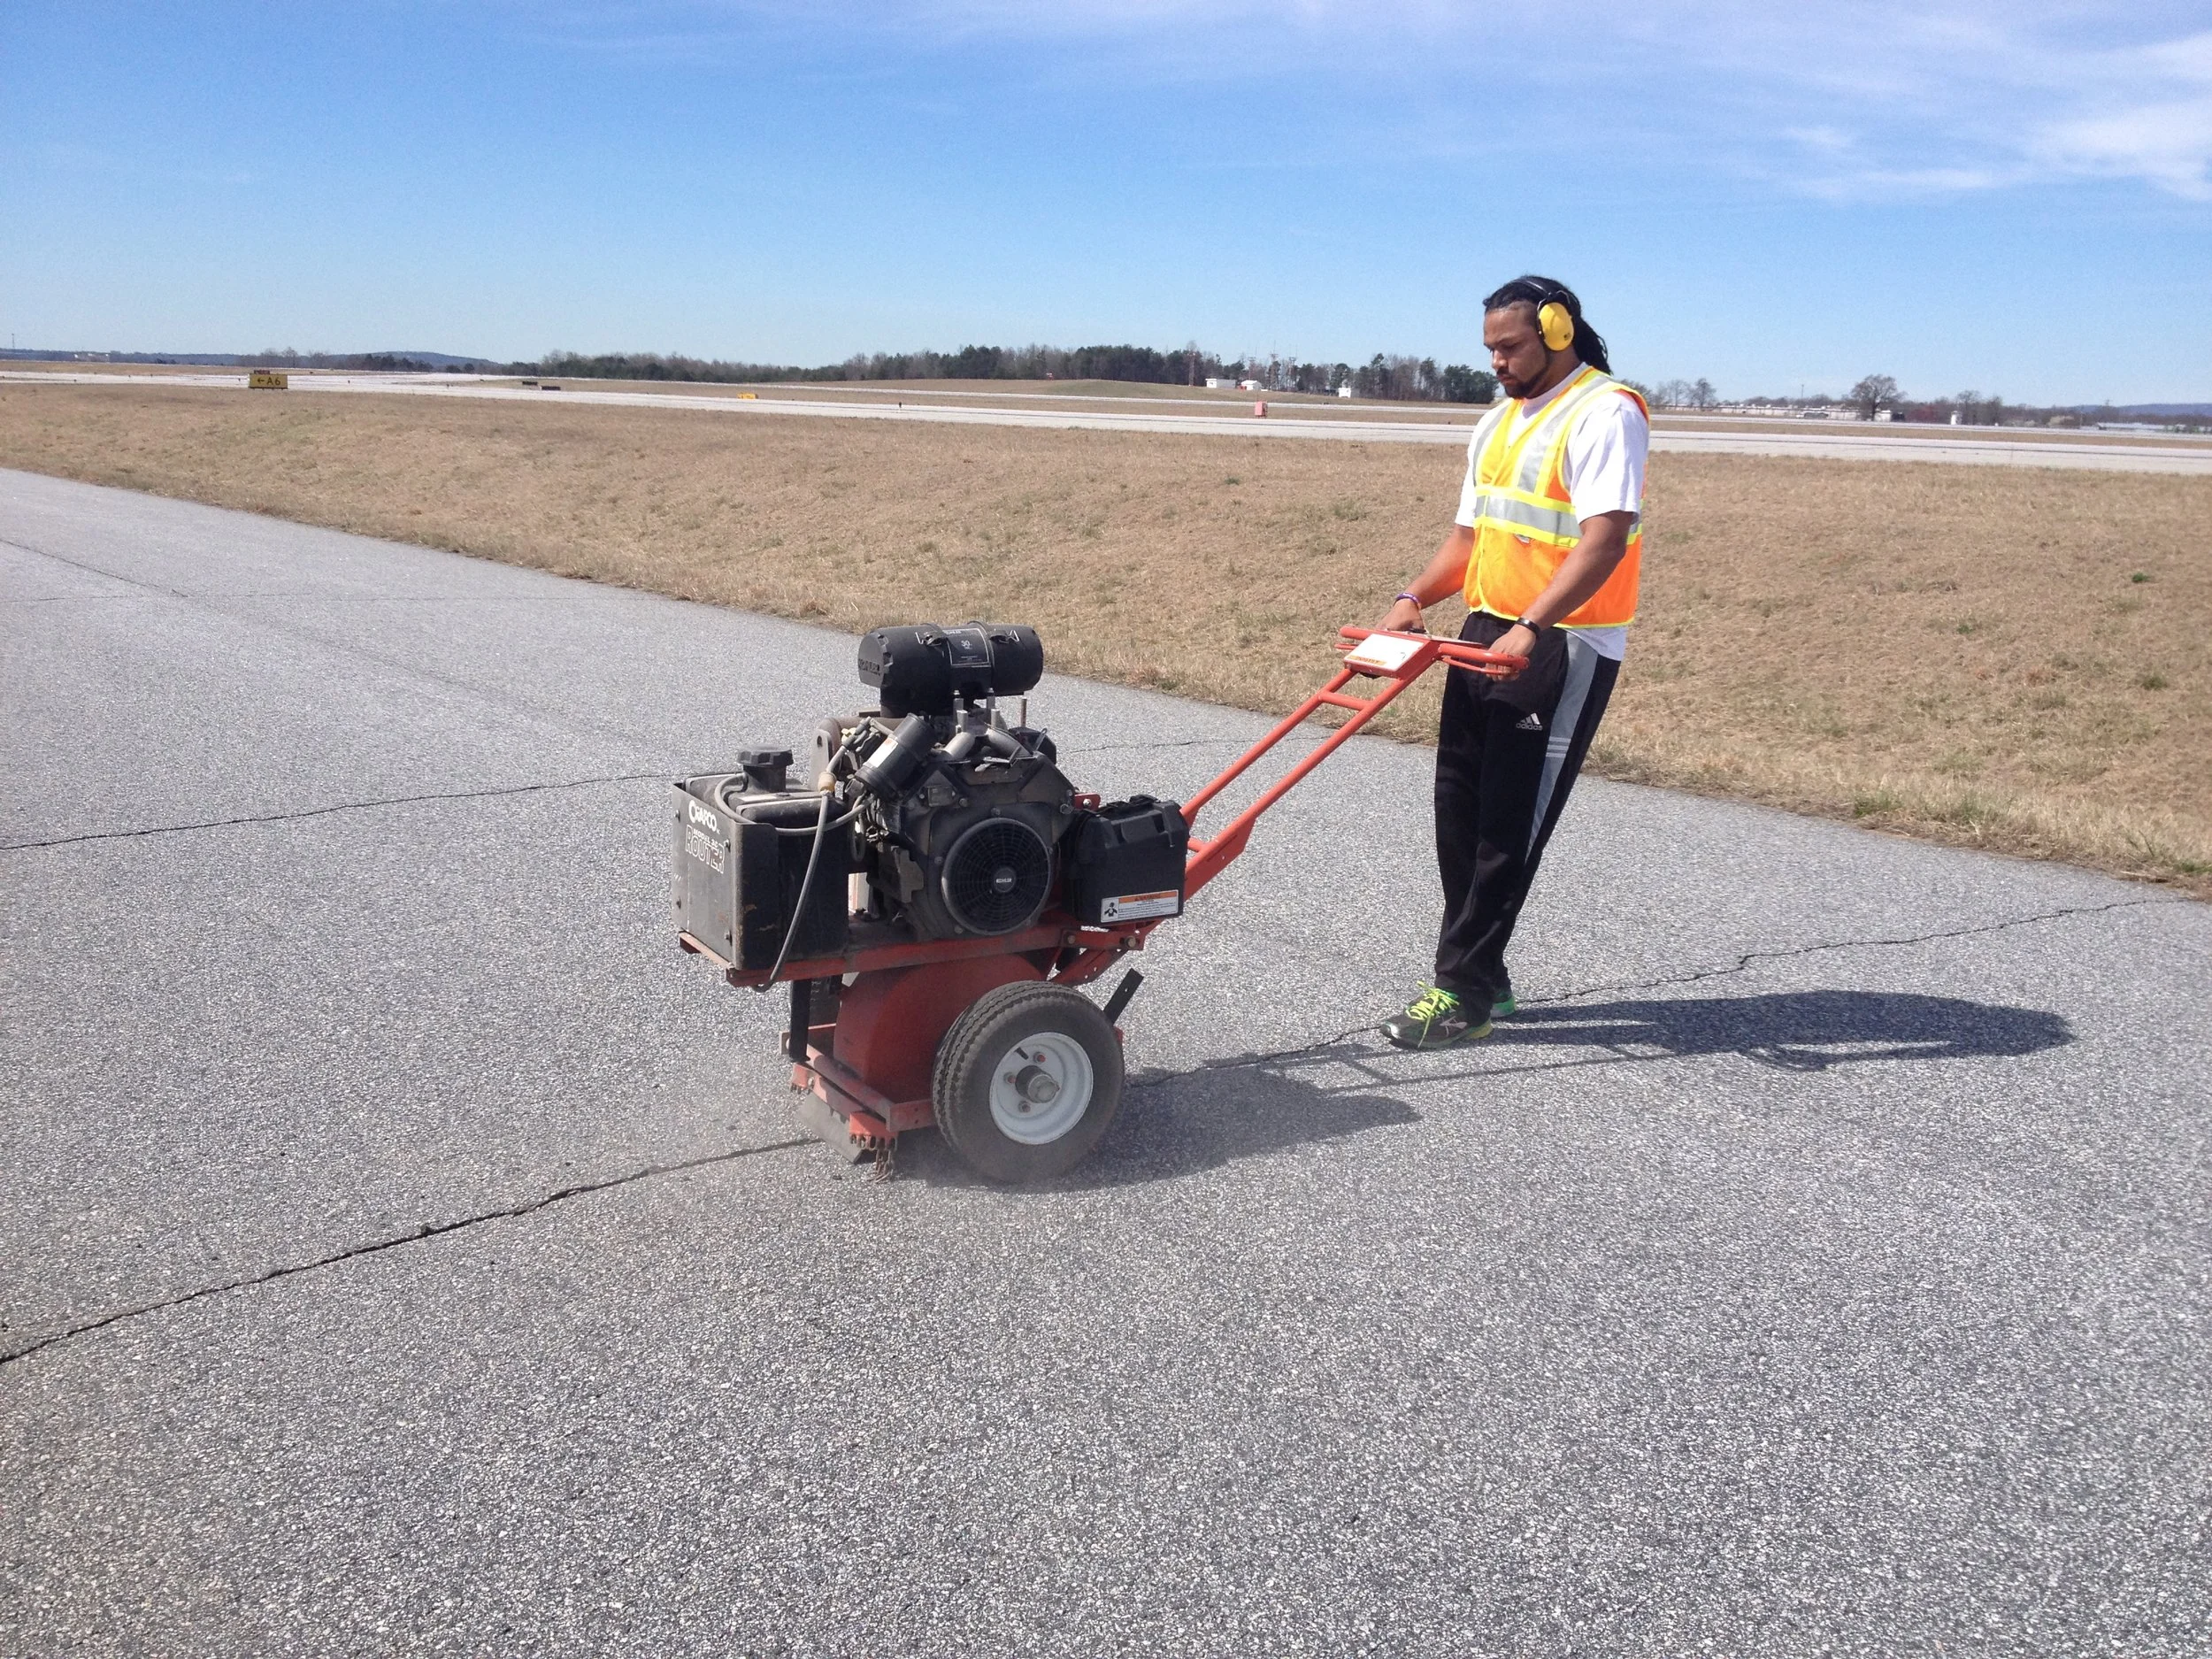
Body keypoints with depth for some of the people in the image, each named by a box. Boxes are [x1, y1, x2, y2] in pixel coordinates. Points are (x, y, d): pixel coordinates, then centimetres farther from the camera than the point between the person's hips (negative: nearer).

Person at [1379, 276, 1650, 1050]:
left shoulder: (1604, 414, -12)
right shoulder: (1498, 424, 17)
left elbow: (1605, 539, -23)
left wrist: (1531, 629, -33)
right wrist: (1415, 599, 2)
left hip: (1565, 647, -9)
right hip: (1487, 635, 9)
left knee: (1509, 827, -6)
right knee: (1460, 811, 10)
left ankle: (1465, 994, -1)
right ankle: (1480, 976, 21)